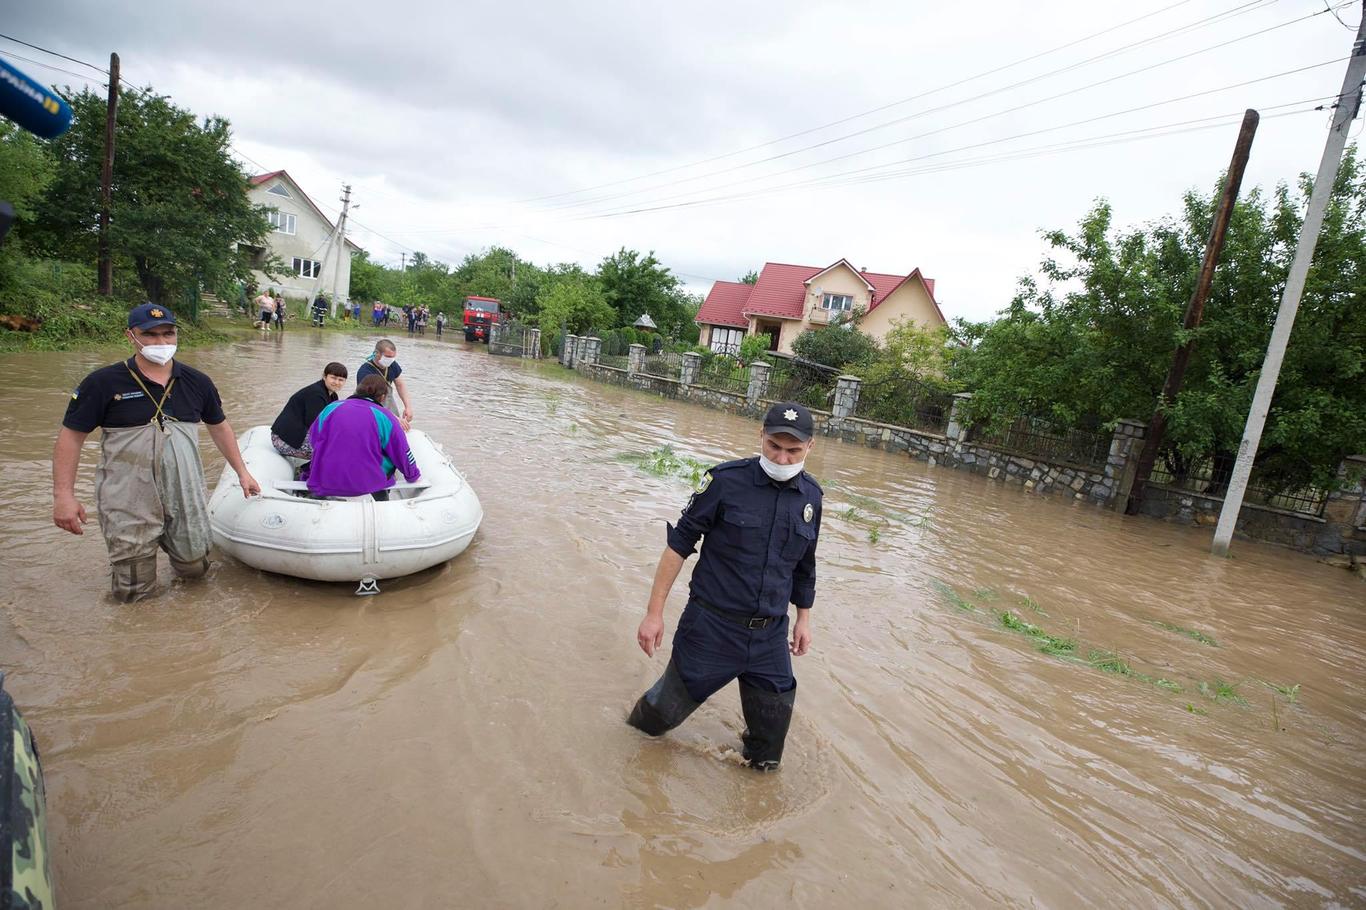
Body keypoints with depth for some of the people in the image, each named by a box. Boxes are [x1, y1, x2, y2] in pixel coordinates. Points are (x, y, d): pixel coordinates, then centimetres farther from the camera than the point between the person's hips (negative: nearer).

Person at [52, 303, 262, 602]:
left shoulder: (197, 382, 3)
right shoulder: (102, 383, -7)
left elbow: (218, 426, 15)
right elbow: (71, 436, -4)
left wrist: (242, 472, 14)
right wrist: (63, 495, -10)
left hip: (185, 495, 3)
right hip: (128, 501, -3)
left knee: (194, 567, 14)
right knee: (132, 592, 4)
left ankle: (167, 539, 44)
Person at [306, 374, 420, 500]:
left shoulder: (331, 408, 6)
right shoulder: (385, 416, -4)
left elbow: (312, 439, 18)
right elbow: (404, 455, 1)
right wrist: (413, 477, 19)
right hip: (369, 487, -4)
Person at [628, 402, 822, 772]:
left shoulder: (811, 496, 1)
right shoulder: (726, 480, -14)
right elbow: (679, 542, -9)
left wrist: (803, 618, 20)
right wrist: (654, 612, -10)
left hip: (771, 635, 4)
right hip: (711, 627, -3)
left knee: (772, 723, 11)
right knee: (670, 706, 9)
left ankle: (762, 765, 43)